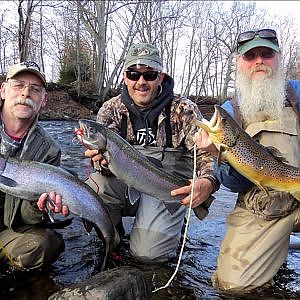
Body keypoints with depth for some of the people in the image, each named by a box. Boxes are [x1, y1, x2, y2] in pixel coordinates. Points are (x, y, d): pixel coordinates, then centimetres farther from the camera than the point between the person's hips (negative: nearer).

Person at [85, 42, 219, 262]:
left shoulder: (183, 110, -6)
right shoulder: (110, 110, 0)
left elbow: (206, 152, -12)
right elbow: (104, 158, -4)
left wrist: (208, 182, -35)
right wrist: (103, 163, -31)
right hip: (125, 184, 3)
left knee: (148, 252, -20)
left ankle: (173, 226, 17)